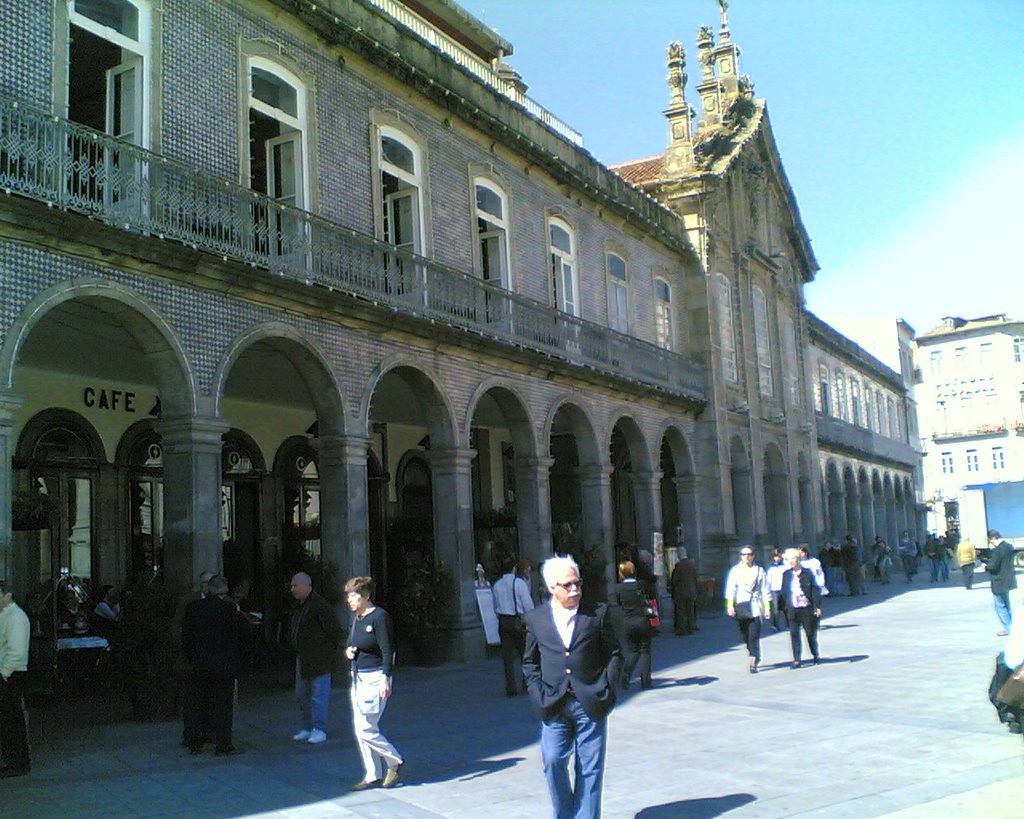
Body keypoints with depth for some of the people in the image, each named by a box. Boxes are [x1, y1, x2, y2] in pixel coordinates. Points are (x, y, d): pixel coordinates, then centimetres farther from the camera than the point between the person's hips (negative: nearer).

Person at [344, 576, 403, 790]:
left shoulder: (379, 617, -13)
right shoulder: (356, 618, 12)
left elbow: (388, 650, -16)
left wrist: (385, 678, -21)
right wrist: (348, 651, 2)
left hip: (375, 678, -9)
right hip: (358, 678, 9)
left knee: (365, 729, -9)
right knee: (360, 730, 9)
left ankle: (394, 762, 10)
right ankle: (373, 776, 18)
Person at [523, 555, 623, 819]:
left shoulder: (598, 613, 2)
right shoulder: (535, 618, 5)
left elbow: (614, 654, 8)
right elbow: (529, 662, 13)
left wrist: (605, 687, -4)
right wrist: (539, 693, 0)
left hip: (590, 704, 0)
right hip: (554, 706, 1)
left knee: (590, 768, 3)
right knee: (553, 761, -5)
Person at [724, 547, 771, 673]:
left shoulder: (759, 570, 6)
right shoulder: (735, 570, 6)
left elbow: (765, 590, 7)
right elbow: (731, 588, -1)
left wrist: (767, 608, 3)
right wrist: (730, 606, -11)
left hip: (755, 607, -2)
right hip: (740, 607, 2)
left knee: (754, 636, -10)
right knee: (745, 636, 9)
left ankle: (753, 663, -10)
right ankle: (755, 657, 29)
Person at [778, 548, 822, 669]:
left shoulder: (807, 573, -6)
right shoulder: (786, 575, 5)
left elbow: (815, 590, -5)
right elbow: (783, 592, 11)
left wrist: (817, 606, -9)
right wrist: (780, 606, 10)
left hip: (807, 609, -3)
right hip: (793, 610, 3)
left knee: (811, 633, 9)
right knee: (794, 634, -2)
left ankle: (816, 655, 31)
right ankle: (796, 660, 3)